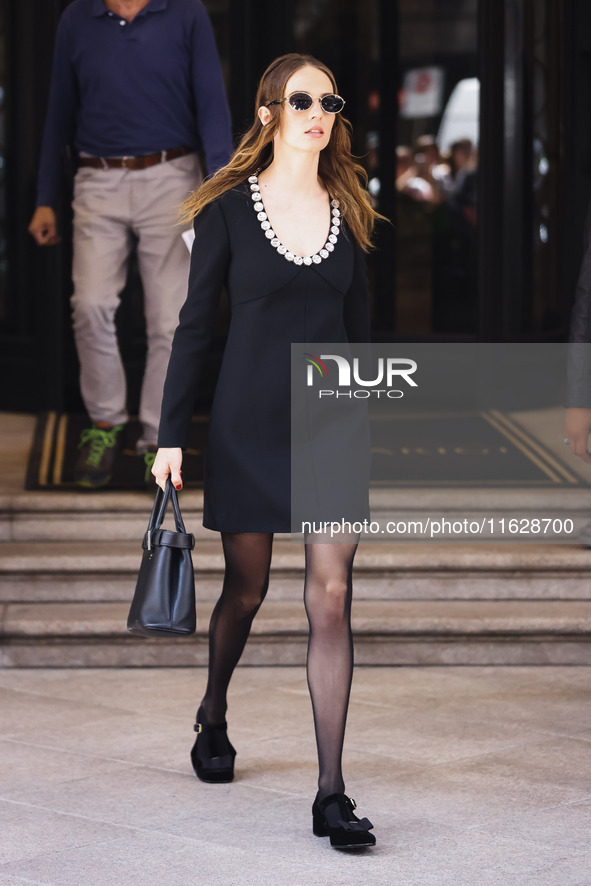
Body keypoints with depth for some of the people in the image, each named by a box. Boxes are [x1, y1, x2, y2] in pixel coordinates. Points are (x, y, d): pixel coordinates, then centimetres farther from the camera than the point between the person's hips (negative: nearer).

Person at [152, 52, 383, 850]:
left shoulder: (347, 211, 7)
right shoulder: (231, 207, -2)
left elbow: (359, 327, 13)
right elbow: (195, 324, -1)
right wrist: (172, 435, -5)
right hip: (250, 423, -2)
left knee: (332, 600, -6)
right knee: (246, 589, 11)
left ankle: (331, 794, -4)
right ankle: (213, 717, 41)